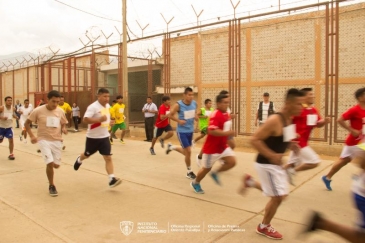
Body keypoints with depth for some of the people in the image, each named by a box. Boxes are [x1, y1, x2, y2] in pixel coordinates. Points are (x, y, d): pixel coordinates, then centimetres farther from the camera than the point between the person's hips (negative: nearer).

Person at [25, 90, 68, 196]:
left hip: (57, 140, 3)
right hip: (44, 140, -3)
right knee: (50, 163, -15)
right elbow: (27, 123, -1)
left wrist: (64, 129, -12)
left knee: (56, 165, 7)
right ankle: (51, 186, 8)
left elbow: (63, 124, 12)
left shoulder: (60, 111, -3)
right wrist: (32, 136, -14)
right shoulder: (38, 110, -12)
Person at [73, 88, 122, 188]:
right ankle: (79, 160, 56)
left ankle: (112, 179, -10)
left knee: (108, 158, -7)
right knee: (87, 155, 21)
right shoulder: (93, 107, -20)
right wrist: (99, 120, -36)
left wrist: (109, 122, 6)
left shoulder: (108, 106, 4)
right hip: (93, 137, -4)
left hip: (104, 137, 4)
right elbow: (85, 120, -29)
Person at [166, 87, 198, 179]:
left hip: (190, 131, 6)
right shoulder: (178, 105, -18)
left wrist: (196, 117, -6)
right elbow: (170, 115, -9)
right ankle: (189, 172, 15)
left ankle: (171, 147, 46)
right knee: (188, 151, -6)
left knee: (186, 152, 18)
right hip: (182, 131, -6)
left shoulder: (194, 103, -2)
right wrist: (179, 121, -20)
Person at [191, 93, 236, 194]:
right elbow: (212, 131, -35)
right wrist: (227, 133, -33)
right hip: (212, 148, -8)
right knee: (206, 168, 8)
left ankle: (215, 173, 18)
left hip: (223, 146, 8)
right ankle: (195, 183, 34)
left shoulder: (226, 114, 5)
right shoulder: (215, 115, -24)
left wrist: (228, 134, 12)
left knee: (232, 162, -5)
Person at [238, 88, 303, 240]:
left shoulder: (289, 120, 3)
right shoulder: (275, 120, -26)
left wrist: (291, 145, 3)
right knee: (278, 197, 0)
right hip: (266, 164, -9)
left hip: (276, 163, 9)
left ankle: (249, 182, 33)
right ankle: (264, 227, 23)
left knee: (280, 193, 21)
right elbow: (254, 140, -27)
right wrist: (272, 155, -32)